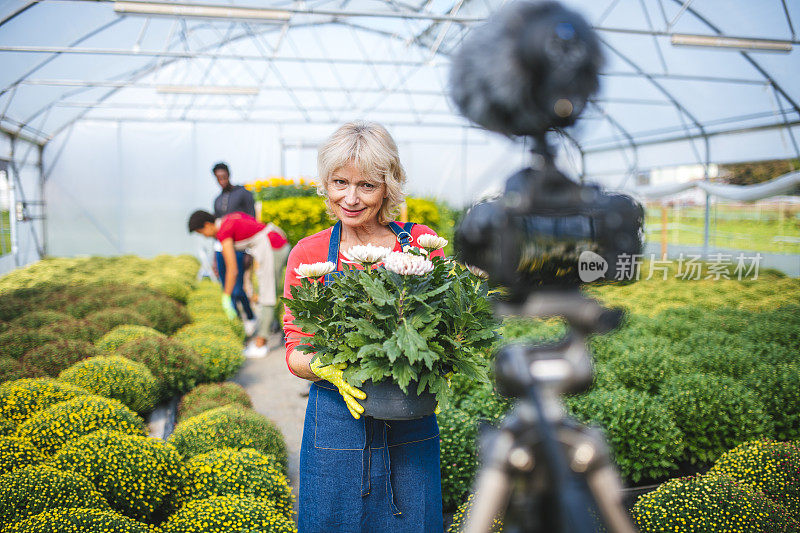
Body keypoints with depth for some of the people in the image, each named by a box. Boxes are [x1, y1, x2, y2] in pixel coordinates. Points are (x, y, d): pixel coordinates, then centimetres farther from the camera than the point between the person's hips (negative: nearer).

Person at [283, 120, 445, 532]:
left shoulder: (420, 243, -2)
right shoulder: (308, 255, -2)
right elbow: (295, 351, 1)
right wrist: (328, 369, -21)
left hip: (411, 434, 1)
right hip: (336, 427, 0)